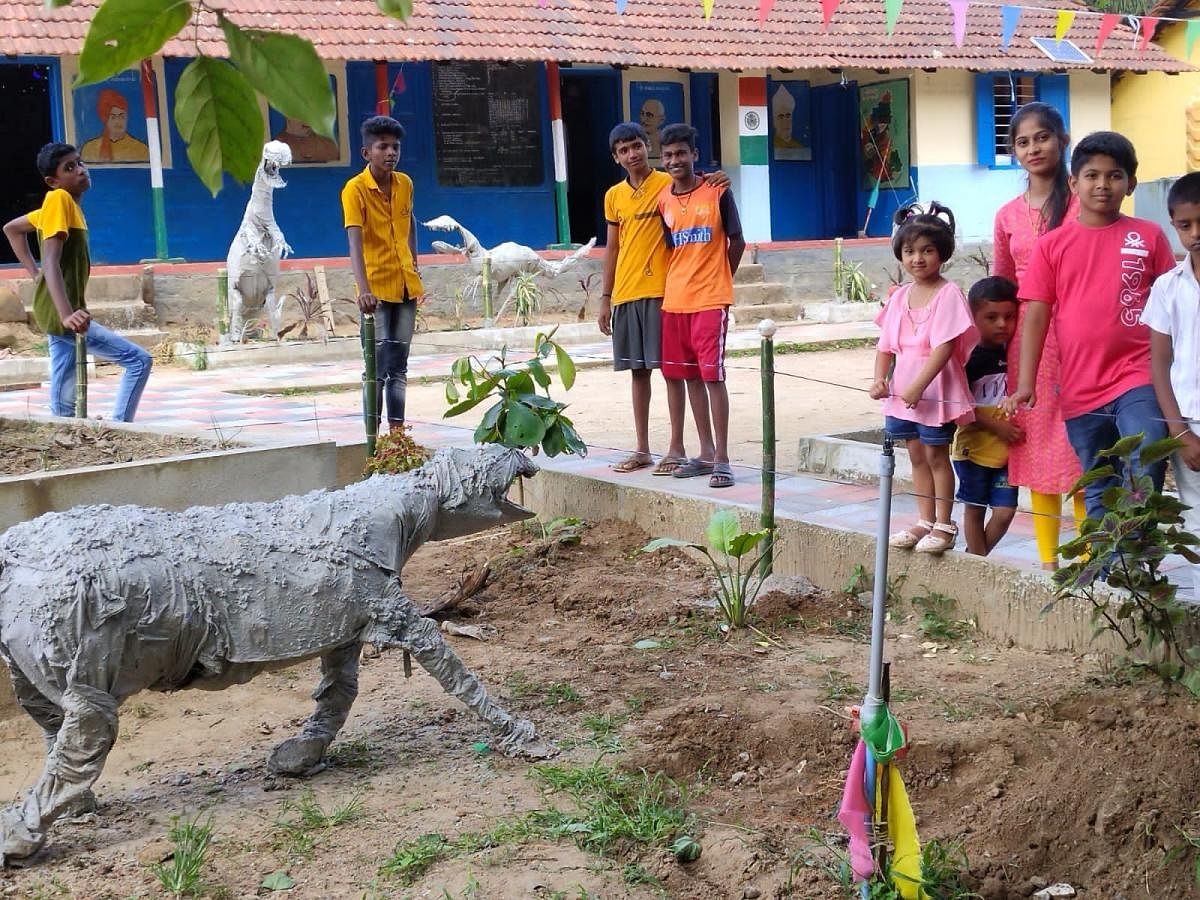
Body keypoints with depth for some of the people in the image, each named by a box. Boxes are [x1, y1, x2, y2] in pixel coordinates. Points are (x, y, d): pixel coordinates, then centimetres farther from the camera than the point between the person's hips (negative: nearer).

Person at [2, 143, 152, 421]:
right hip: (61, 316, -9)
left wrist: (35, 274, 18)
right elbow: (51, 262, -25)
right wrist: (67, 314, -36)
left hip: (59, 315, 9)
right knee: (139, 361, -9)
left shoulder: (63, 204, 13)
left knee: (65, 407, 9)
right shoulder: (59, 199, -14)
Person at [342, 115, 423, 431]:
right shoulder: (355, 189, -14)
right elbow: (355, 242, -26)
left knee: (398, 365, 10)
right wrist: (363, 289, -38)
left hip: (406, 286, 6)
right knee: (377, 365, -6)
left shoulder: (405, 184, 4)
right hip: (376, 289, -6)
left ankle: (397, 430, 15)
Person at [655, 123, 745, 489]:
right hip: (674, 301, 5)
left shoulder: (717, 193, -5)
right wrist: (683, 281, 8)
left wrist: (716, 281, 6)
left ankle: (722, 458, -4)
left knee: (712, 376, -7)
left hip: (710, 301, -5)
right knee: (688, 375, 10)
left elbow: (736, 242, 2)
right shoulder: (662, 200, 7)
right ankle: (706, 453, 20)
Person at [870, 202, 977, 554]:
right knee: (917, 456, 13)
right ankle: (925, 522, 22)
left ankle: (944, 526, 10)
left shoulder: (948, 294, -12)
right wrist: (880, 379, -4)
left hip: (935, 390, -7)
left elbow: (944, 346, -20)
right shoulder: (901, 296, 9)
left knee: (936, 456, 0)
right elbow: (886, 344, 11)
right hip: (903, 392, 7)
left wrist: (918, 386, -24)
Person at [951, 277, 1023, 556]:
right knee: (975, 509, 7)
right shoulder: (970, 358, -11)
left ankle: (976, 559, 23)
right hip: (974, 447, -4)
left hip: (1006, 449, 4)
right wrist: (996, 426, -20)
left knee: (1005, 510, 3)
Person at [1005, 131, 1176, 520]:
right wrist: (1025, 383, -7)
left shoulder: (1149, 236, 3)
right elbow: (1035, 316, 1)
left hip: (1139, 380, -1)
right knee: (1097, 492, 11)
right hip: (1080, 389, 1)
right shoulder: (1051, 245, 3)